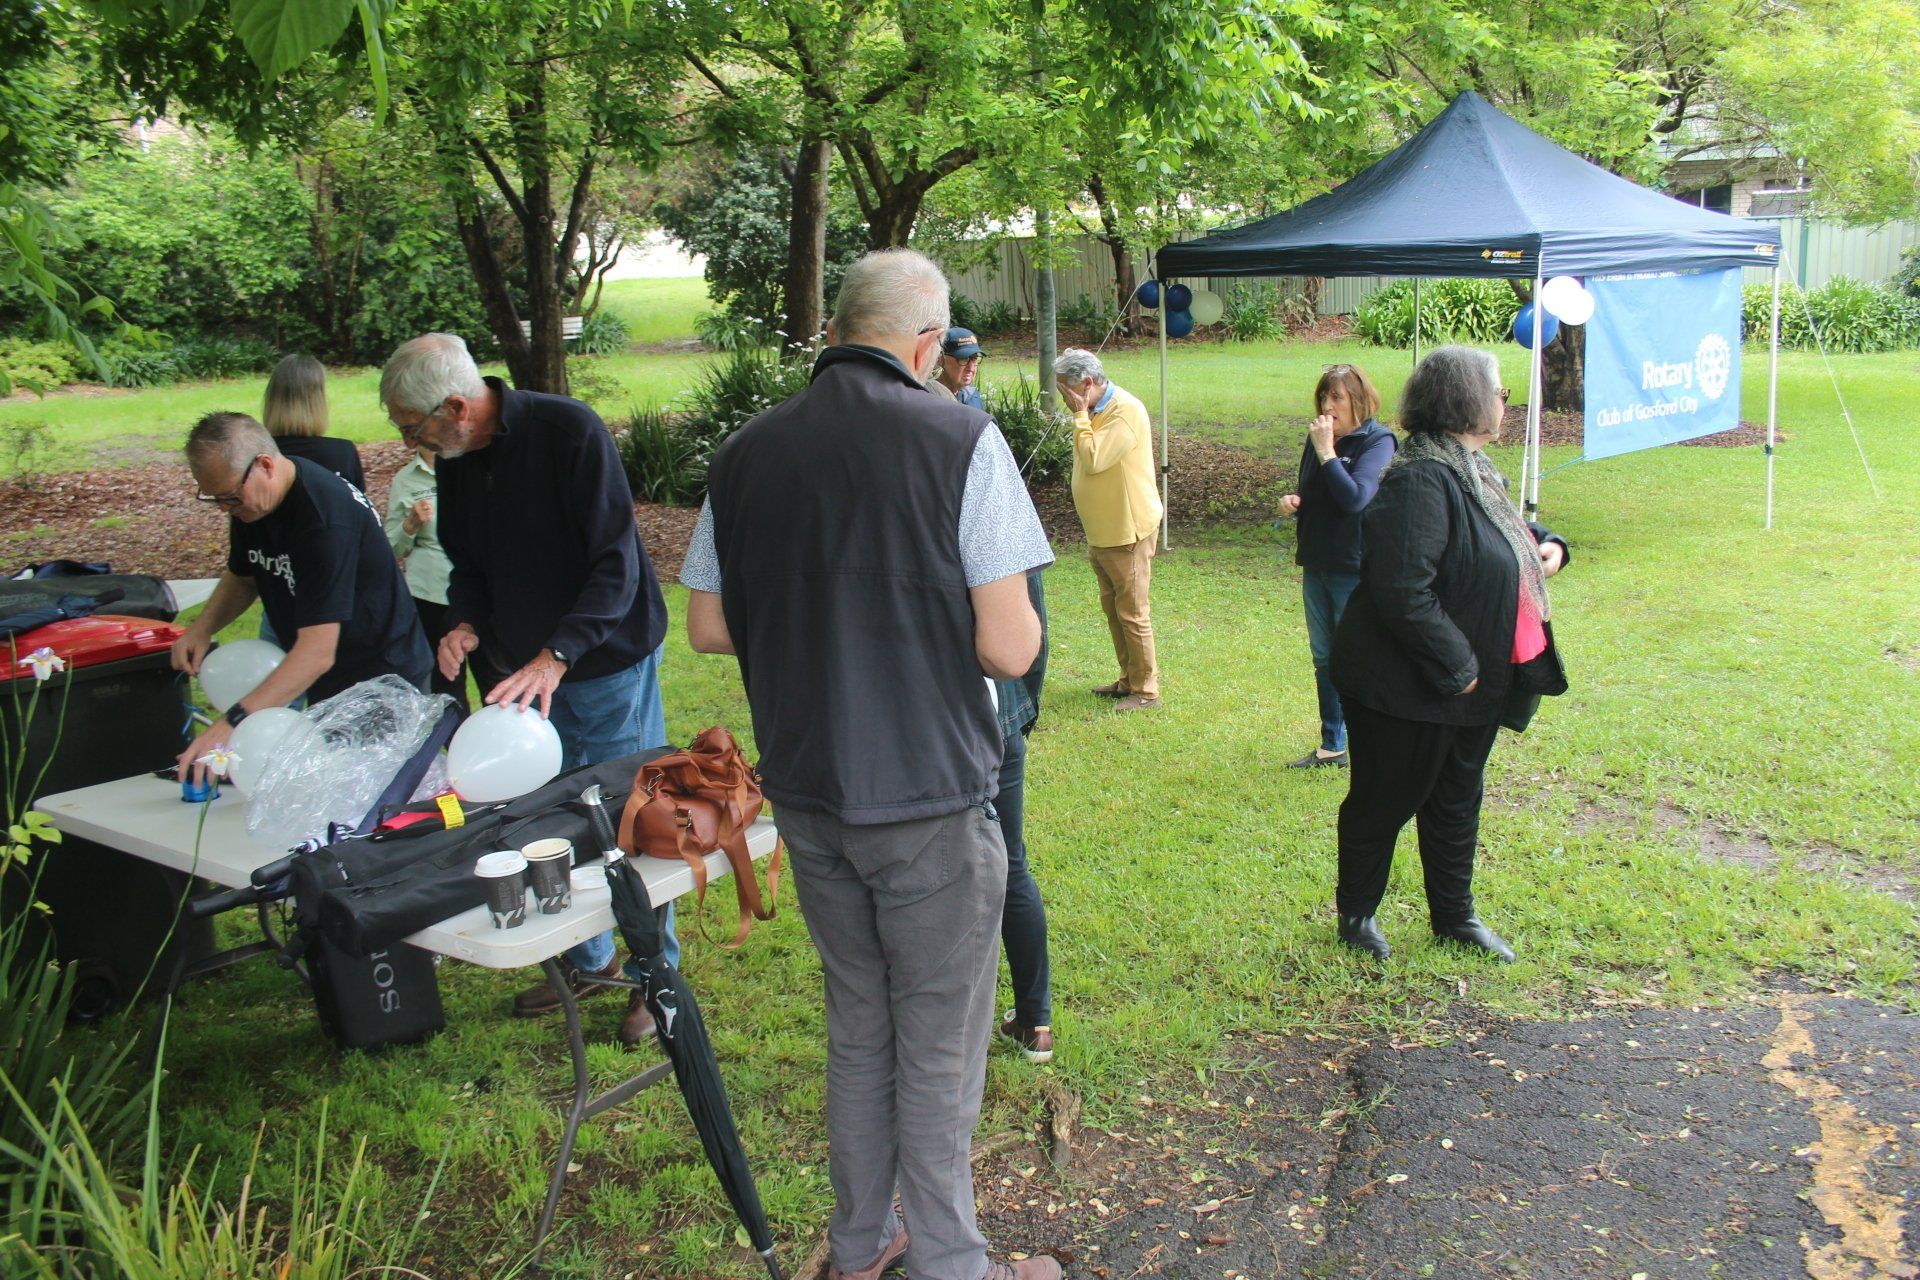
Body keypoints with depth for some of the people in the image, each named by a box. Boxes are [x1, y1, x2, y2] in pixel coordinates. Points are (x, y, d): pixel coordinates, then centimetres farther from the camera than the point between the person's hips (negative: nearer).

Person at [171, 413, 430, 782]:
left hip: (381, 675, -8)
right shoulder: (249, 502, -1)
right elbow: (242, 576, 20)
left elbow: (318, 652, -35)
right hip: (326, 684, 8)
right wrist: (202, 627, 0)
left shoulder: (324, 516, -29)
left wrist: (232, 723, -40)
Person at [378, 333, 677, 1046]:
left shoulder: (568, 431, -20)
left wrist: (556, 654, -33)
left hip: (608, 663, -7)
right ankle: (589, 962, 30)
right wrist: (466, 623, -7)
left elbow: (616, 563, -24)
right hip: (522, 668, 7)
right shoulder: (454, 460, 2)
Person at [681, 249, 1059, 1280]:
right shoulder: (959, 439, -14)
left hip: (806, 795, 5)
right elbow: (1008, 648, -17)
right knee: (939, 1049, 10)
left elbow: (708, 627, 6)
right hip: (927, 800, -5)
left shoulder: (745, 452, 0)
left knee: (857, 1027, 22)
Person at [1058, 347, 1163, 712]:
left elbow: (1093, 460, -26)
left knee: (1132, 613, -2)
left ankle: (1146, 690, 7)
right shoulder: (1094, 411, 9)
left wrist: (1080, 415, -20)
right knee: (1113, 610, 16)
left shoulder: (1125, 411, -20)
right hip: (1101, 532, 10)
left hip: (1128, 532, -10)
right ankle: (1129, 680, 28)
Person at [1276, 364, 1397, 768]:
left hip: (1356, 571, -7)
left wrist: (1327, 452, -21)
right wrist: (1293, 501, -1)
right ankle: (1332, 747, 26)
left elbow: (1355, 498, -25)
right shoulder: (1317, 438, 7)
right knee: (1324, 660, 14)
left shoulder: (1378, 442, -12)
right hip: (1317, 565, 7)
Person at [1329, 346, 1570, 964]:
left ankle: (1454, 914, 38)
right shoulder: (1419, 482, -26)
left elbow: (1506, 530, 26)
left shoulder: (1471, 468, 7)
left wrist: (1546, 543, 5)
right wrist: (1455, 667, -24)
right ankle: (1356, 915, 29)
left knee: (1457, 800, 21)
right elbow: (1404, 593, -30)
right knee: (1384, 801, 9)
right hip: (1410, 688, -10)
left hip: (1470, 682, 10)